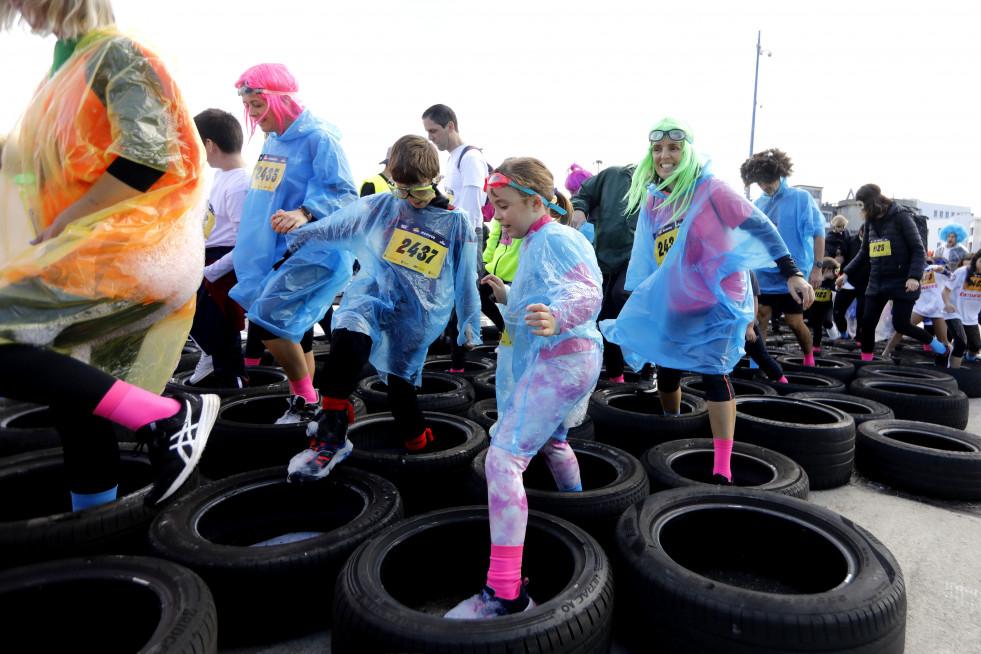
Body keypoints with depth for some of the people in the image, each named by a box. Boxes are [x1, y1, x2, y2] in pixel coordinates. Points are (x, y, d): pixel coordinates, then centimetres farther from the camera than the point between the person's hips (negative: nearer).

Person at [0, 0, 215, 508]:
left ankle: (168, 415, -18)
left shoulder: (119, 54, -4)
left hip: (129, 250, -9)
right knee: (76, 398, 10)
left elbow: (147, 155, -19)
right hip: (87, 258, 9)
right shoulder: (68, 67, 24)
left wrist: (65, 223, -13)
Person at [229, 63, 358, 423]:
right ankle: (304, 405, 26)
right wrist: (250, 245, 29)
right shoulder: (272, 140, 13)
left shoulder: (318, 138, -14)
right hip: (275, 251, 9)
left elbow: (343, 192, -19)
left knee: (268, 322, -15)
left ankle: (306, 400, 4)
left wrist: (304, 214, -33)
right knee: (293, 330, 13)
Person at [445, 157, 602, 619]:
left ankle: (506, 593, -20)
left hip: (558, 361, -11)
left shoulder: (556, 239, -15)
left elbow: (589, 292, -31)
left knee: (502, 458, -20)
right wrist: (507, 298, 15)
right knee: (550, 440, 33)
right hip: (550, 360, 12)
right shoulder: (534, 244, 18)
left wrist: (558, 318, -49)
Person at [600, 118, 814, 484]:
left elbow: (760, 227, -14)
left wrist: (792, 274, -20)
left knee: (712, 372, -14)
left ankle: (722, 470, -11)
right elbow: (645, 261, 14)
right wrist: (634, 310, 16)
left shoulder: (709, 189, -12)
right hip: (671, 304, 6)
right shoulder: (652, 201, 6)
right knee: (666, 373, 11)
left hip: (717, 299, -6)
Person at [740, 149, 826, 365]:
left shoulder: (801, 198, -5)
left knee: (794, 322, 2)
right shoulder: (757, 204, 8)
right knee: (760, 318, -1)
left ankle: (809, 358, 28)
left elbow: (818, 232, -6)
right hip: (763, 274, 4)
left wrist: (817, 267, -11)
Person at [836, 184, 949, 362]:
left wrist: (914, 276, -24)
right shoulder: (871, 221, 10)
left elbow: (918, 250, -12)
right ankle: (866, 359, 12)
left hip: (902, 283, -6)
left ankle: (939, 347, 21)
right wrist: (846, 272, 6)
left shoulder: (900, 217, -8)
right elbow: (864, 253, 17)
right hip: (877, 283, 6)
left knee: (901, 324, -4)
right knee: (867, 322, 0)